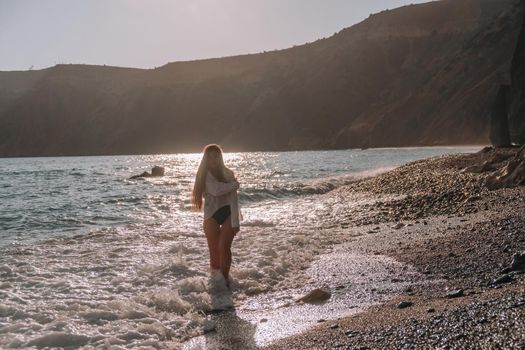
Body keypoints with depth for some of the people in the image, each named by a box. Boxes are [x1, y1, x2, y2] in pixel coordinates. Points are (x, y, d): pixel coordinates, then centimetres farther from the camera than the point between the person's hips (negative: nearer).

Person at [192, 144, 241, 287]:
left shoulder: (228, 173, 0)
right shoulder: (205, 174, -1)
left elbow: (234, 199, -7)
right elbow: (216, 190, -20)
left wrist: (235, 221, -16)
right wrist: (234, 184, -8)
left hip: (228, 213, 0)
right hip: (212, 215, 0)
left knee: (224, 247, -13)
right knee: (214, 249, -2)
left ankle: (225, 278, -4)